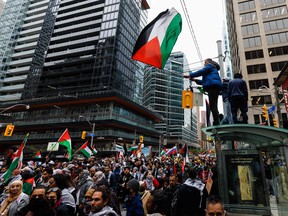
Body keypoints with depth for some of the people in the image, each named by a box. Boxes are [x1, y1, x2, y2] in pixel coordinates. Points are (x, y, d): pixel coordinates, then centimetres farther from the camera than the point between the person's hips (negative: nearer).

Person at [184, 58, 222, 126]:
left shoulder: (210, 66, 10)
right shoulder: (213, 69, 36)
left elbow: (201, 72, -4)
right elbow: (204, 81, 29)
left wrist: (190, 75, 1)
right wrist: (195, 80, 23)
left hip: (212, 86, -10)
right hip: (214, 87, 10)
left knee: (213, 106, -18)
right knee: (213, 106, 4)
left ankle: (216, 123, -24)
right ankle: (217, 123, 1)